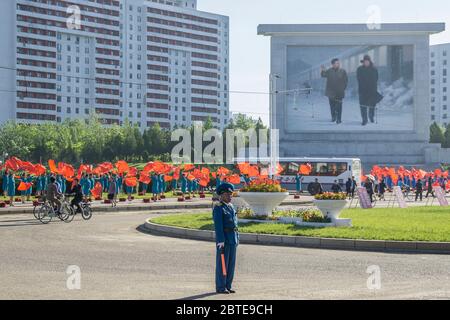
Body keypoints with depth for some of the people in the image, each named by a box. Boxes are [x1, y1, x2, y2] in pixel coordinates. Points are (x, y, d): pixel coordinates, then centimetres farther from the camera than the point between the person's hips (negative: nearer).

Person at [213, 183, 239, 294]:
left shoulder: (231, 207, 15)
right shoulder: (218, 208, -11)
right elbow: (218, 226, -17)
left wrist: (237, 238, 15)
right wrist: (220, 241, -22)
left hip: (233, 238, 8)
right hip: (223, 238, -8)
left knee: (231, 263, 9)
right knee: (222, 263, -4)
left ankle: (228, 286, 15)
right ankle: (220, 287, 1)